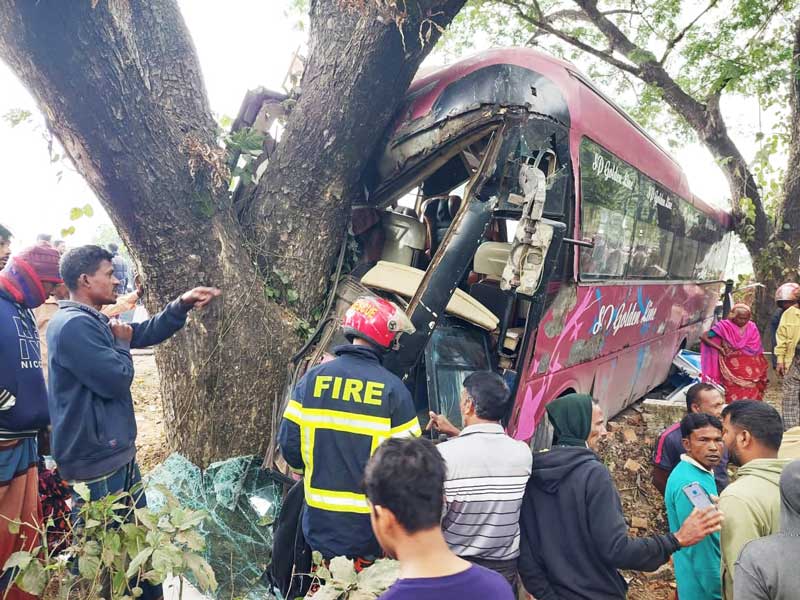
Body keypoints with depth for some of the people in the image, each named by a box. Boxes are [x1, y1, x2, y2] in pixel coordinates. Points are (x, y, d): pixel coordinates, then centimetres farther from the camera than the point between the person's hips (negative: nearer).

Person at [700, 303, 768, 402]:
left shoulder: (752, 327, 5)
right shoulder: (725, 326, -5)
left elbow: (755, 349, 4)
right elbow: (703, 337, -8)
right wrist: (719, 348, -14)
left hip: (749, 369, 3)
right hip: (732, 368, -3)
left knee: (751, 395, -2)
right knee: (734, 396, -5)